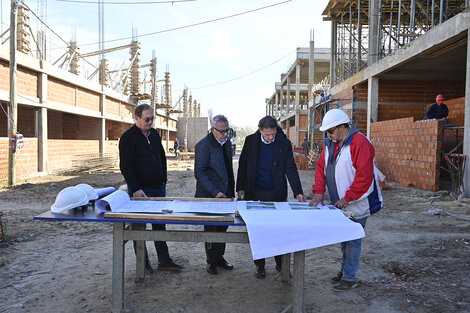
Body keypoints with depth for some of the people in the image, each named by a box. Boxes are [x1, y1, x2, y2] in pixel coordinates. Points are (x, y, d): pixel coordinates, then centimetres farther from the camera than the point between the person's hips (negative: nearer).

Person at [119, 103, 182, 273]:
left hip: (158, 188, 7)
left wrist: (163, 180, 13)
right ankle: (143, 262, 17)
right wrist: (135, 189, -20)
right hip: (139, 190, -6)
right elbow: (125, 167, -14)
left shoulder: (154, 134, 10)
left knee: (160, 225, 11)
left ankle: (164, 260, 20)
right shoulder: (128, 137, -10)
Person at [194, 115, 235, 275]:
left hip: (225, 194, 7)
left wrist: (231, 189, 15)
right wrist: (215, 192, -22)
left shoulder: (227, 142, 10)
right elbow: (199, 173, -18)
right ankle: (211, 261, 19)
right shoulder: (204, 145, -14)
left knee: (223, 226, 14)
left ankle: (219, 257, 29)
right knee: (212, 228, 4)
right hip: (209, 197, -7)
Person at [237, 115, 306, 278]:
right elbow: (242, 165, 6)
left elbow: (291, 169, -4)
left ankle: (281, 264, 21)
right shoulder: (250, 141, -1)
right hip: (254, 194, 1)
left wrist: (298, 192, -13)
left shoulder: (284, 143, -4)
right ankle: (260, 265, 22)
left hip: (276, 194, -1)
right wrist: (240, 188, 3)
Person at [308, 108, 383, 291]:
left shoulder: (360, 143, -19)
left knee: (352, 240, 0)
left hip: (356, 204, -8)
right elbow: (321, 167, 10)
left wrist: (347, 198, -20)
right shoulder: (329, 144, 8)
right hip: (339, 203, 8)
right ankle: (344, 270, 32)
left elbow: (364, 176, -23)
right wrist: (319, 191, -2)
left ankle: (349, 278, 11)